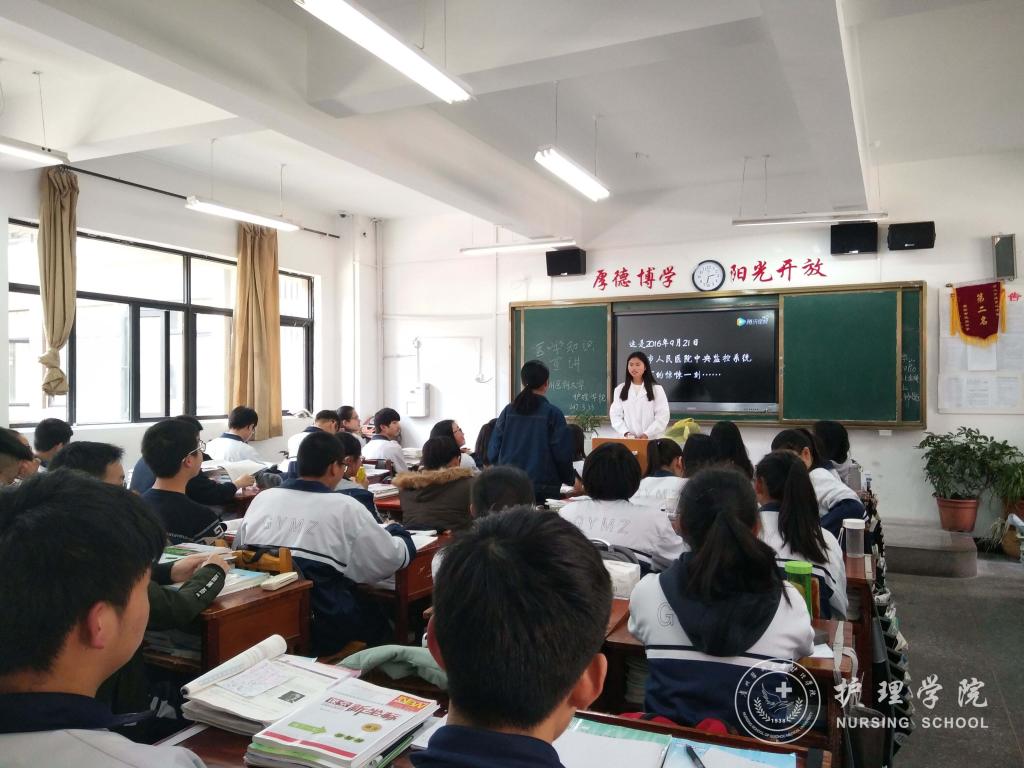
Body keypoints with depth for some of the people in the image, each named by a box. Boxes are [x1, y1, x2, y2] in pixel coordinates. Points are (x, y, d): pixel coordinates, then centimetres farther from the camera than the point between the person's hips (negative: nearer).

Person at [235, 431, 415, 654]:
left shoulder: (262, 498, 3)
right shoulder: (345, 507, -9)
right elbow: (394, 559, -1)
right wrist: (396, 531, 19)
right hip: (321, 631, -5)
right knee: (377, 618, 23)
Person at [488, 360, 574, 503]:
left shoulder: (508, 411, 0)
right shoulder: (552, 413, -9)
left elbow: (493, 452, 3)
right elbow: (562, 453, -8)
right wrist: (569, 480, 10)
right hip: (543, 486, -3)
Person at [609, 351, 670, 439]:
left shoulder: (657, 389, 4)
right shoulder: (619, 390, 11)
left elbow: (663, 417, -3)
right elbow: (615, 415, 7)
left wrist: (647, 434, -15)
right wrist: (626, 433, -10)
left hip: (652, 440, -2)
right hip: (628, 440, 2)